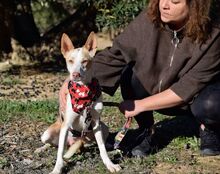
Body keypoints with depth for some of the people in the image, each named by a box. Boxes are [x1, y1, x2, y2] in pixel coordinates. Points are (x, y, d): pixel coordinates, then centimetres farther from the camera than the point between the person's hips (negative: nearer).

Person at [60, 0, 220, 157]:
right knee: (130, 74, -25)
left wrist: (141, 105, -27)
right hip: (158, 92, 3)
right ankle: (145, 129, -2)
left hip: (194, 97, -3)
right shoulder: (148, 20, -23)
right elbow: (113, 56, -21)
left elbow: (188, 88, -28)